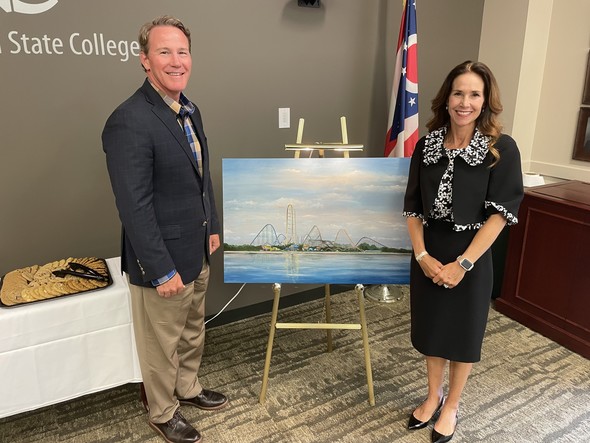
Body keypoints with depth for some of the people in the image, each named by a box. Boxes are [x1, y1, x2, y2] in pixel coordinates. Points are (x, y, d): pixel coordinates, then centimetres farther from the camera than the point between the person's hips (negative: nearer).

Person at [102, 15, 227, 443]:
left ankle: (188, 388, 49)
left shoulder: (190, 110, 5)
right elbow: (134, 207, -23)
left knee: (193, 331, 25)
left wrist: (212, 228, 15)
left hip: (196, 251, 8)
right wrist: (162, 270, -20)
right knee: (162, 343, 13)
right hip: (163, 260, -8)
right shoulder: (128, 122, -23)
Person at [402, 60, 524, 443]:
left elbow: (500, 213, -13)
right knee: (431, 327, 16)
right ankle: (433, 396, 39)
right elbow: (413, 207, 0)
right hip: (429, 254, 3)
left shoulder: (502, 148, -10)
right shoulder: (427, 145, 0)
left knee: (463, 332, 13)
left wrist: (463, 263, -17)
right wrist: (422, 255, -11)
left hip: (471, 256, -3)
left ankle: (451, 406, 35)